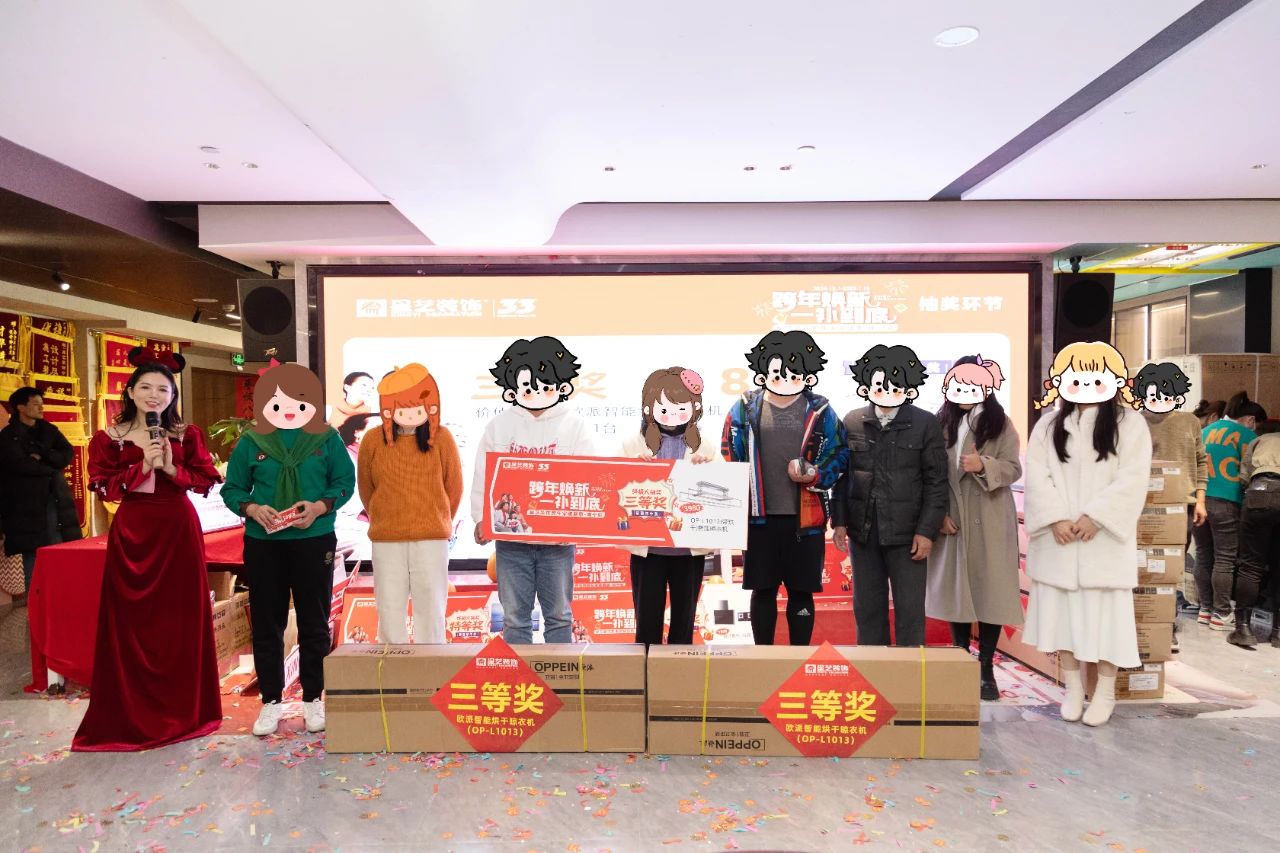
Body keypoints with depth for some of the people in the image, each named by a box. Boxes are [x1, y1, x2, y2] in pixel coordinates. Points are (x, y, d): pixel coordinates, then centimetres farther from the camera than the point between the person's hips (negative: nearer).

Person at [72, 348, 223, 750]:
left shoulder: (188, 434, 4)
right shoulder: (109, 438, 2)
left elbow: (206, 480, 1)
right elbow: (103, 487, -4)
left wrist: (172, 469, -13)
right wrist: (143, 467, -14)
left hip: (179, 530, 0)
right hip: (131, 532, 0)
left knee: (181, 618, 5)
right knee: (130, 621, 3)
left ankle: (182, 710, 18)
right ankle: (132, 714, 16)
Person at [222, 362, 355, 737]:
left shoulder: (327, 439, 0)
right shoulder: (251, 441, 2)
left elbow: (345, 482, 0)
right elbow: (232, 488, 5)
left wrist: (319, 507, -17)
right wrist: (252, 509, -15)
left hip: (314, 542, -1)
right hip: (262, 543, 1)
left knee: (314, 623, 7)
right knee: (266, 625, 9)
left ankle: (313, 699, 22)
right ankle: (271, 701, 24)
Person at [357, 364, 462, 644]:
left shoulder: (442, 438, -4)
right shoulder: (373, 441, -2)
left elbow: (454, 487, 6)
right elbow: (366, 489, 12)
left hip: (432, 540, -1)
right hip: (386, 541, 1)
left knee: (431, 610, 5)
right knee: (389, 611, 8)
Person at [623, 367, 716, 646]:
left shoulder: (705, 449, 5)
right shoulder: (634, 446, 3)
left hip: (690, 547, 1)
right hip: (647, 546, -1)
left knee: (684, 621, 11)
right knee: (647, 621, 6)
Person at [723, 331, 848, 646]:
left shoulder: (819, 410, 3)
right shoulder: (745, 407, 4)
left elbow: (840, 454, 5)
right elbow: (728, 459, 6)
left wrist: (814, 475, -14)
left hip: (805, 518, 0)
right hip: (759, 517, 1)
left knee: (801, 591, 7)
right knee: (763, 590, 9)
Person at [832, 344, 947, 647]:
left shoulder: (925, 423, -1)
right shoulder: (852, 422, 6)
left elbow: (936, 481, -2)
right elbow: (841, 475, 8)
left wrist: (927, 531, -7)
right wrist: (839, 521, 2)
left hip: (907, 532, -2)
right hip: (862, 531, 3)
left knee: (910, 610, 3)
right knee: (867, 608, 11)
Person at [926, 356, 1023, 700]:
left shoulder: (1001, 424, 1)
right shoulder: (941, 423, 5)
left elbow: (1013, 469, -4)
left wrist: (983, 465, -23)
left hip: (990, 521, -1)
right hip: (951, 519, 2)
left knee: (990, 591, 1)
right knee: (955, 590, 7)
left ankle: (986, 670, 13)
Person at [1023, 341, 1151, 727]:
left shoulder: (1129, 424, 1)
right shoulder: (1048, 425, 7)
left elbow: (1132, 479, -8)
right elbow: (1037, 476, 0)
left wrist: (1095, 518, -17)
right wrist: (1056, 519, -13)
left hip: (1104, 538, -2)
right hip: (1058, 538, 2)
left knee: (1106, 613, 3)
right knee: (1061, 611, 7)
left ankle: (1105, 692, 17)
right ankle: (1073, 688, 20)